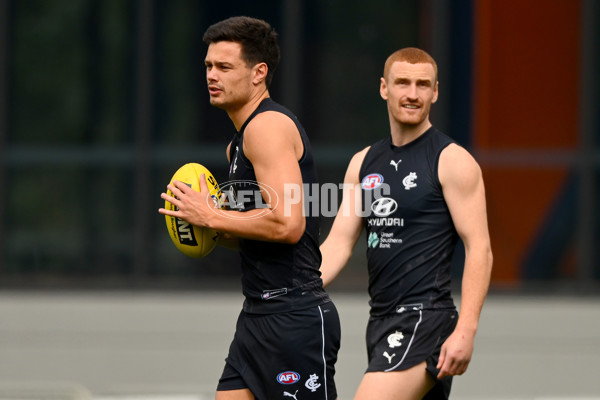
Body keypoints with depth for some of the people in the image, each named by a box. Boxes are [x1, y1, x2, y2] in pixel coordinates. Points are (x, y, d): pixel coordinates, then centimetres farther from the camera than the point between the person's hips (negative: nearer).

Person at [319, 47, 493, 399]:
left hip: (425, 318, -8)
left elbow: (480, 248, -11)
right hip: (382, 318, 8)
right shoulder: (364, 163, 14)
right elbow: (338, 244, 14)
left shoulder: (452, 162, -6)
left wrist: (466, 331, -20)